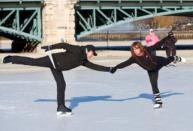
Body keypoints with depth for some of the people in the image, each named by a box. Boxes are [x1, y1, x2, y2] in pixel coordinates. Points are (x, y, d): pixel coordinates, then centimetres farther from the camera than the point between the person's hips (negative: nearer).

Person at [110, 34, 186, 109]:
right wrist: (116, 67, -51)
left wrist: (167, 38, -20)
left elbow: (157, 45, -23)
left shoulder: (146, 50, -33)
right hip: (151, 71, 0)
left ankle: (176, 58, 65)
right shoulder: (134, 58, -31)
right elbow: (125, 63, -39)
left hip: (159, 63, 0)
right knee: (153, 84, -7)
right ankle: (158, 100, 5)